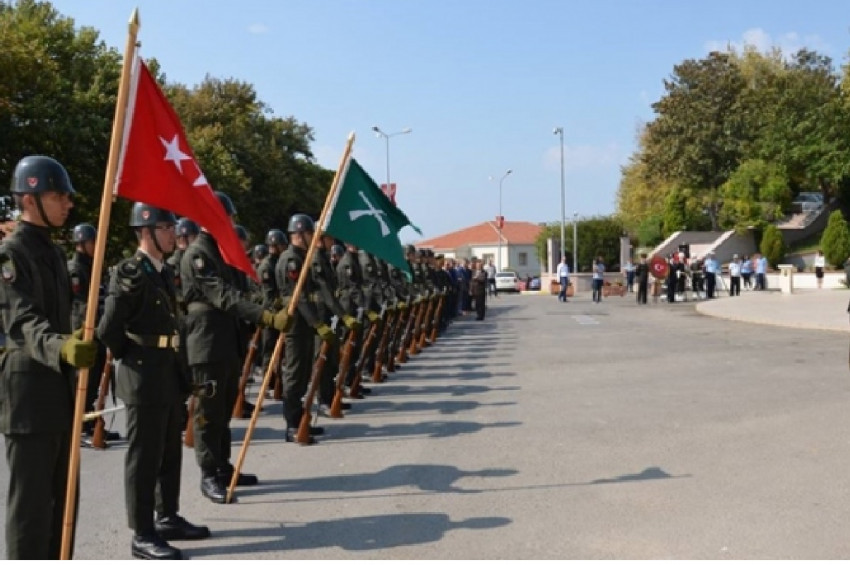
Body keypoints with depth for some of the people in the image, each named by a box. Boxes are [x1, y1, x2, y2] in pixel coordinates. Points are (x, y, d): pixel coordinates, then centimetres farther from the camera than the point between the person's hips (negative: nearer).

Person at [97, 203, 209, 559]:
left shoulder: (164, 271, 13)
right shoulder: (130, 272, -14)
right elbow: (108, 328, -17)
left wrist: (180, 369, 14)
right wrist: (130, 357, -3)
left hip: (170, 372, 9)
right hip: (144, 374, -9)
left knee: (170, 452, 17)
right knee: (145, 455, -1)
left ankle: (168, 518, 30)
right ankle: (143, 535, 9)